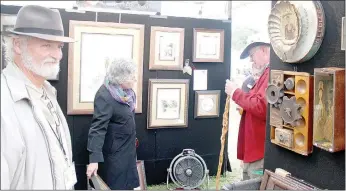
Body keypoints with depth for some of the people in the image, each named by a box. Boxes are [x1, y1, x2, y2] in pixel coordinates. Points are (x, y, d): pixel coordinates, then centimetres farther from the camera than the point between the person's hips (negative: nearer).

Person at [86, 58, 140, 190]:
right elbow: (98, 129, -30)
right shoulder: (105, 97, -25)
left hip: (127, 152, 8)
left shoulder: (124, 92, 1)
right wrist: (94, 159, -34)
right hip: (115, 155, -8)